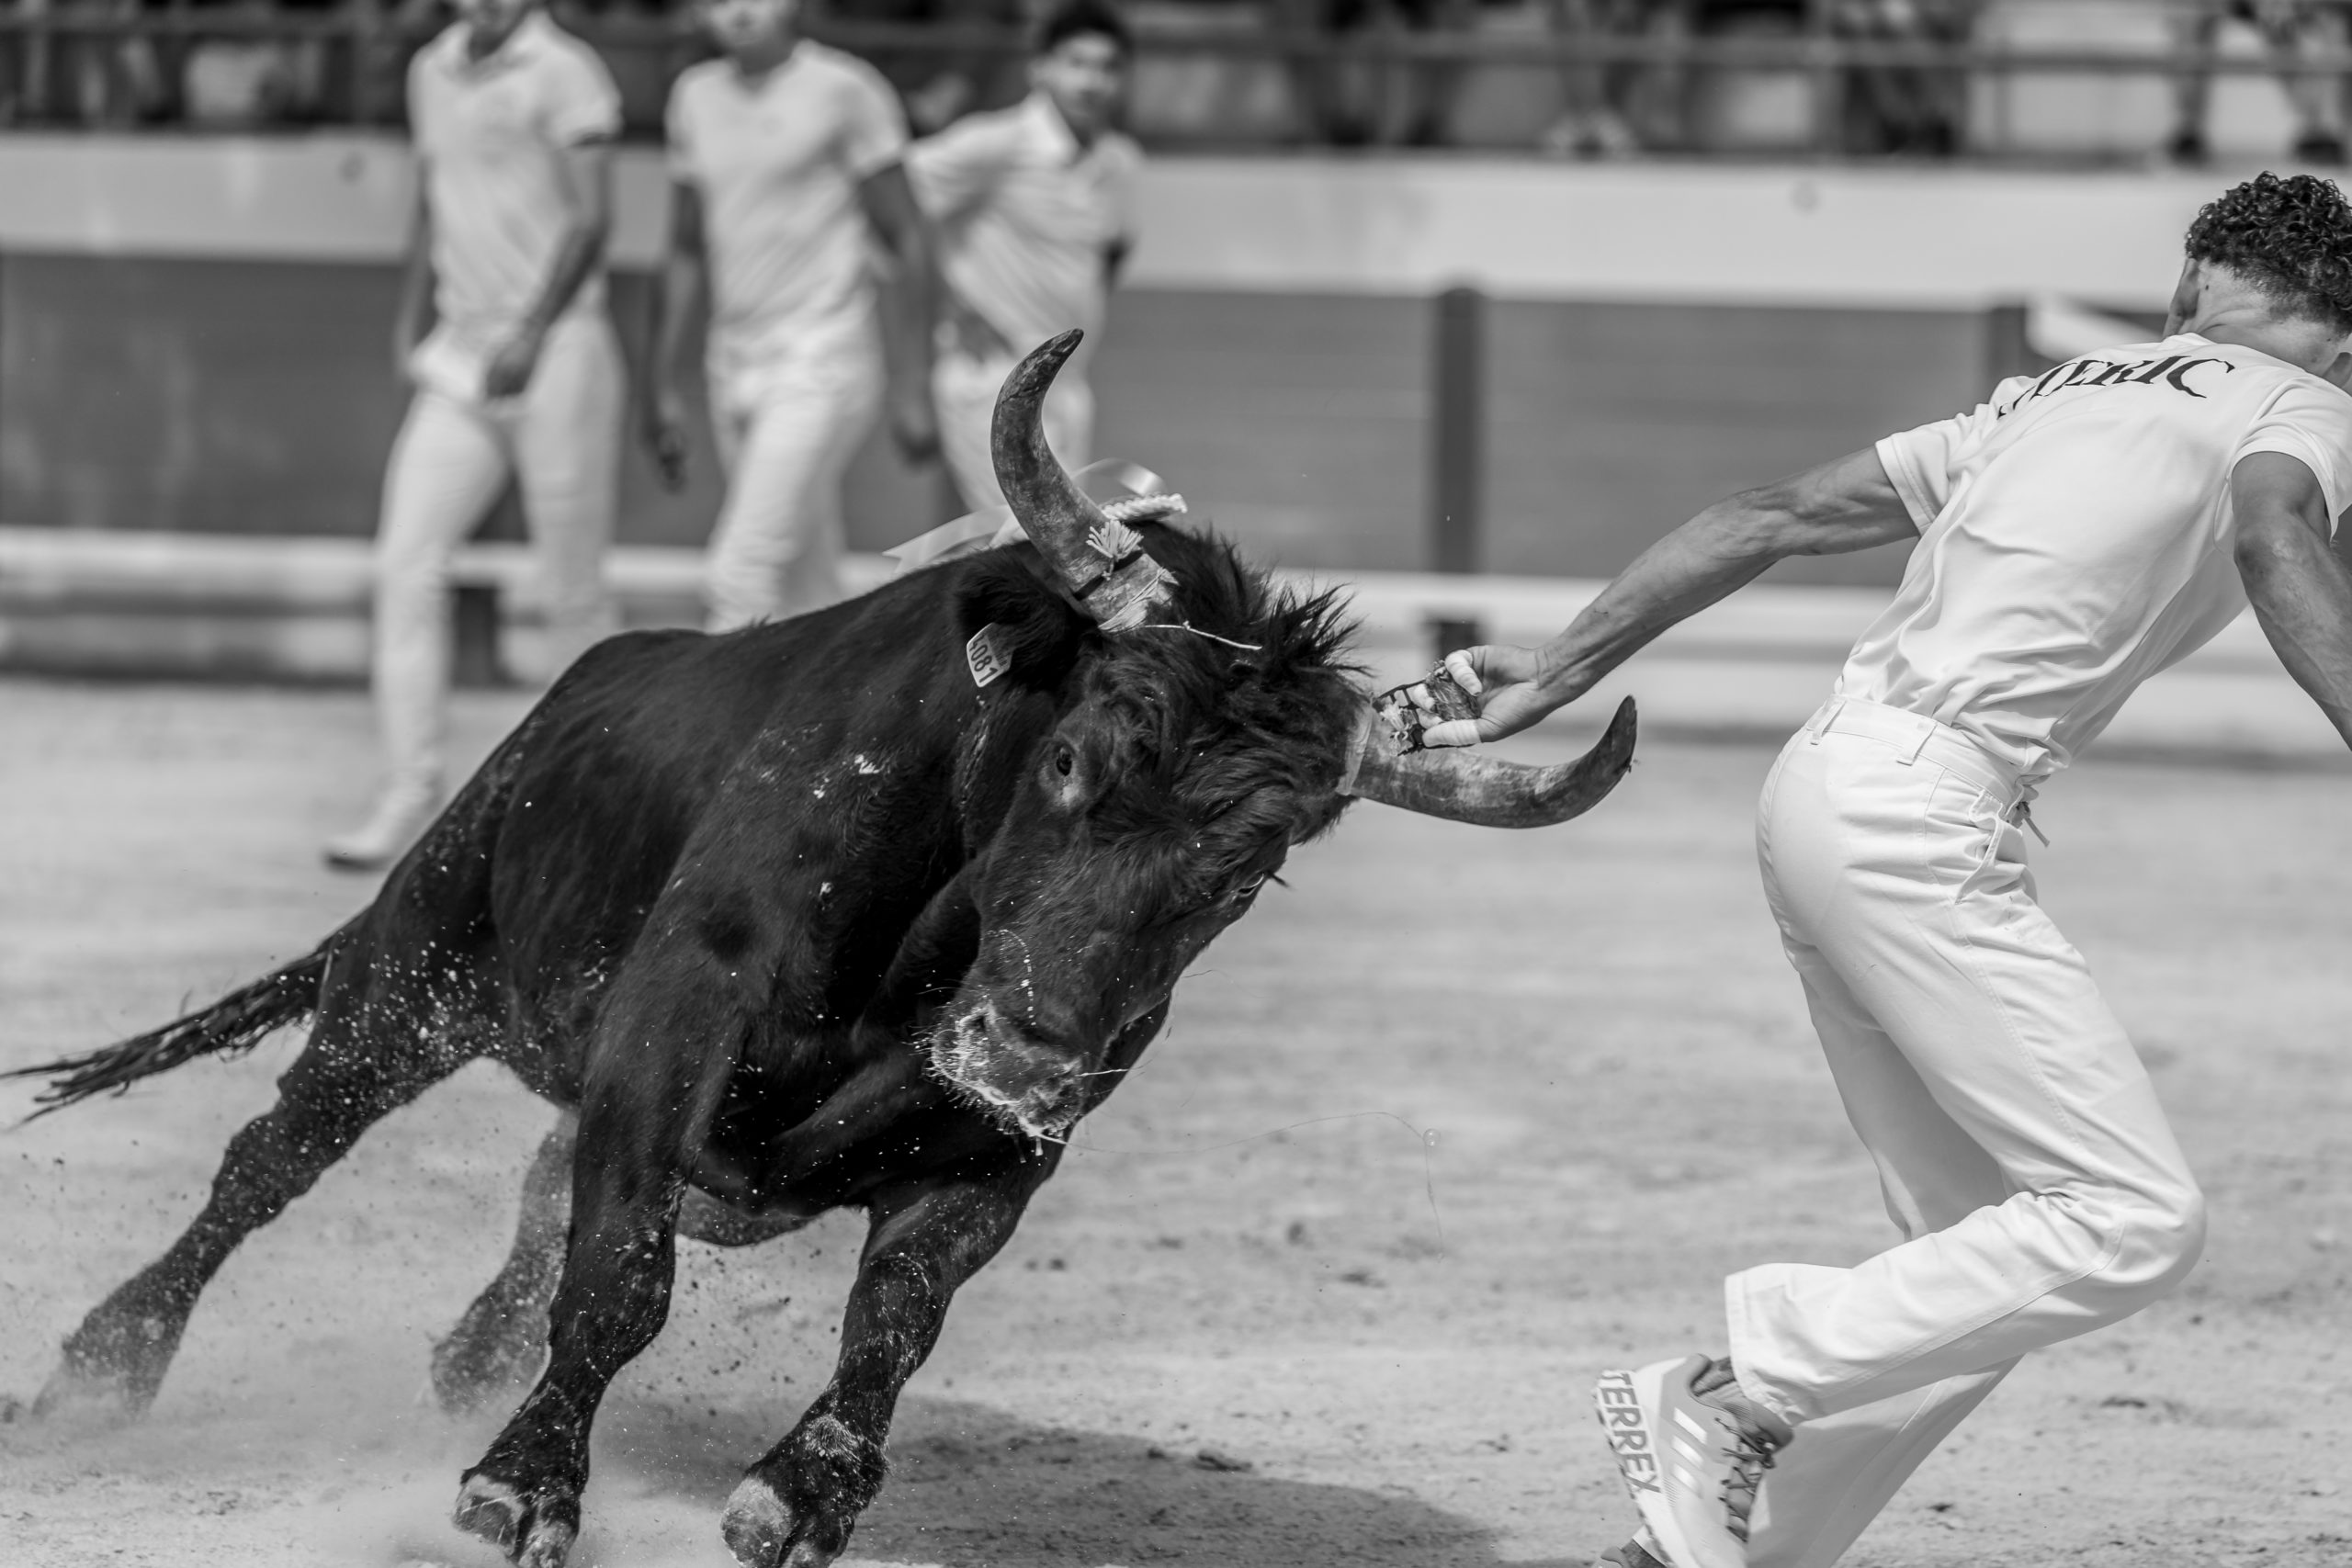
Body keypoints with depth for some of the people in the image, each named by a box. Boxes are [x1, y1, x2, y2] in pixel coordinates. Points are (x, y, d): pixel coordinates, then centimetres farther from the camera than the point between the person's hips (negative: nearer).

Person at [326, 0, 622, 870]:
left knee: (571, 589, 0)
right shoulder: (433, 72, 14)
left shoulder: (563, 73, -8)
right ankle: (412, 792, -7)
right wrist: (411, 317, 16)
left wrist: (533, 334, -21)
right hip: (461, 358, 6)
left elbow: (591, 218, -14)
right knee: (407, 566, -7)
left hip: (558, 351, -6)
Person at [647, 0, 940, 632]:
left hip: (821, 365, -6)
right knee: (805, 591, 9)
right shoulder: (696, 96, 11)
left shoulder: (844, 90, -6)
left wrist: (913, 389, -8)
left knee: (739, 578, -16)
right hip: (734, 365, 6)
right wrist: (666, 385, 16)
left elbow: (908, 241, -4)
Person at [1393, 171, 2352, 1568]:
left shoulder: (2061, 399, 25)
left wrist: (1560, 673, 23)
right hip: (1920, 813, -9)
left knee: (1980, 1253, 11)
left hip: (1825, 787, 9)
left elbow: (1779, 513, 22)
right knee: (2137, 1218, -12)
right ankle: (1740, 1391, -12)